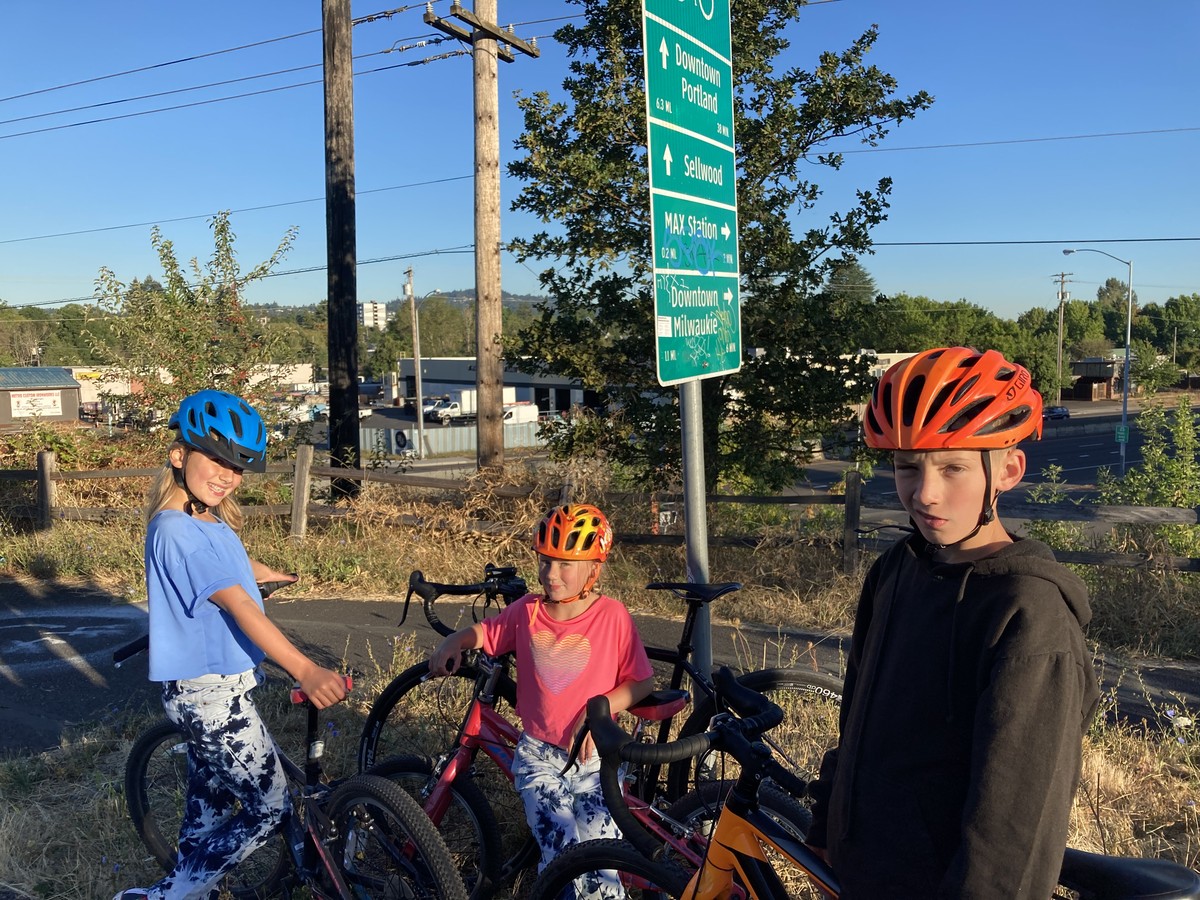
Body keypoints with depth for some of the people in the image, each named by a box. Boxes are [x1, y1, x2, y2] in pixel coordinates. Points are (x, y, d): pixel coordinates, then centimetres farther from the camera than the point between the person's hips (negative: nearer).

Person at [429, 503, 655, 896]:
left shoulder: (613, 616, -11)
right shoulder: (526, 611, -3)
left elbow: (641, 681, -6)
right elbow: (484, 631, 13)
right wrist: (453, 643, -7)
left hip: (593, 757, -1)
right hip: (539, 756, 1)